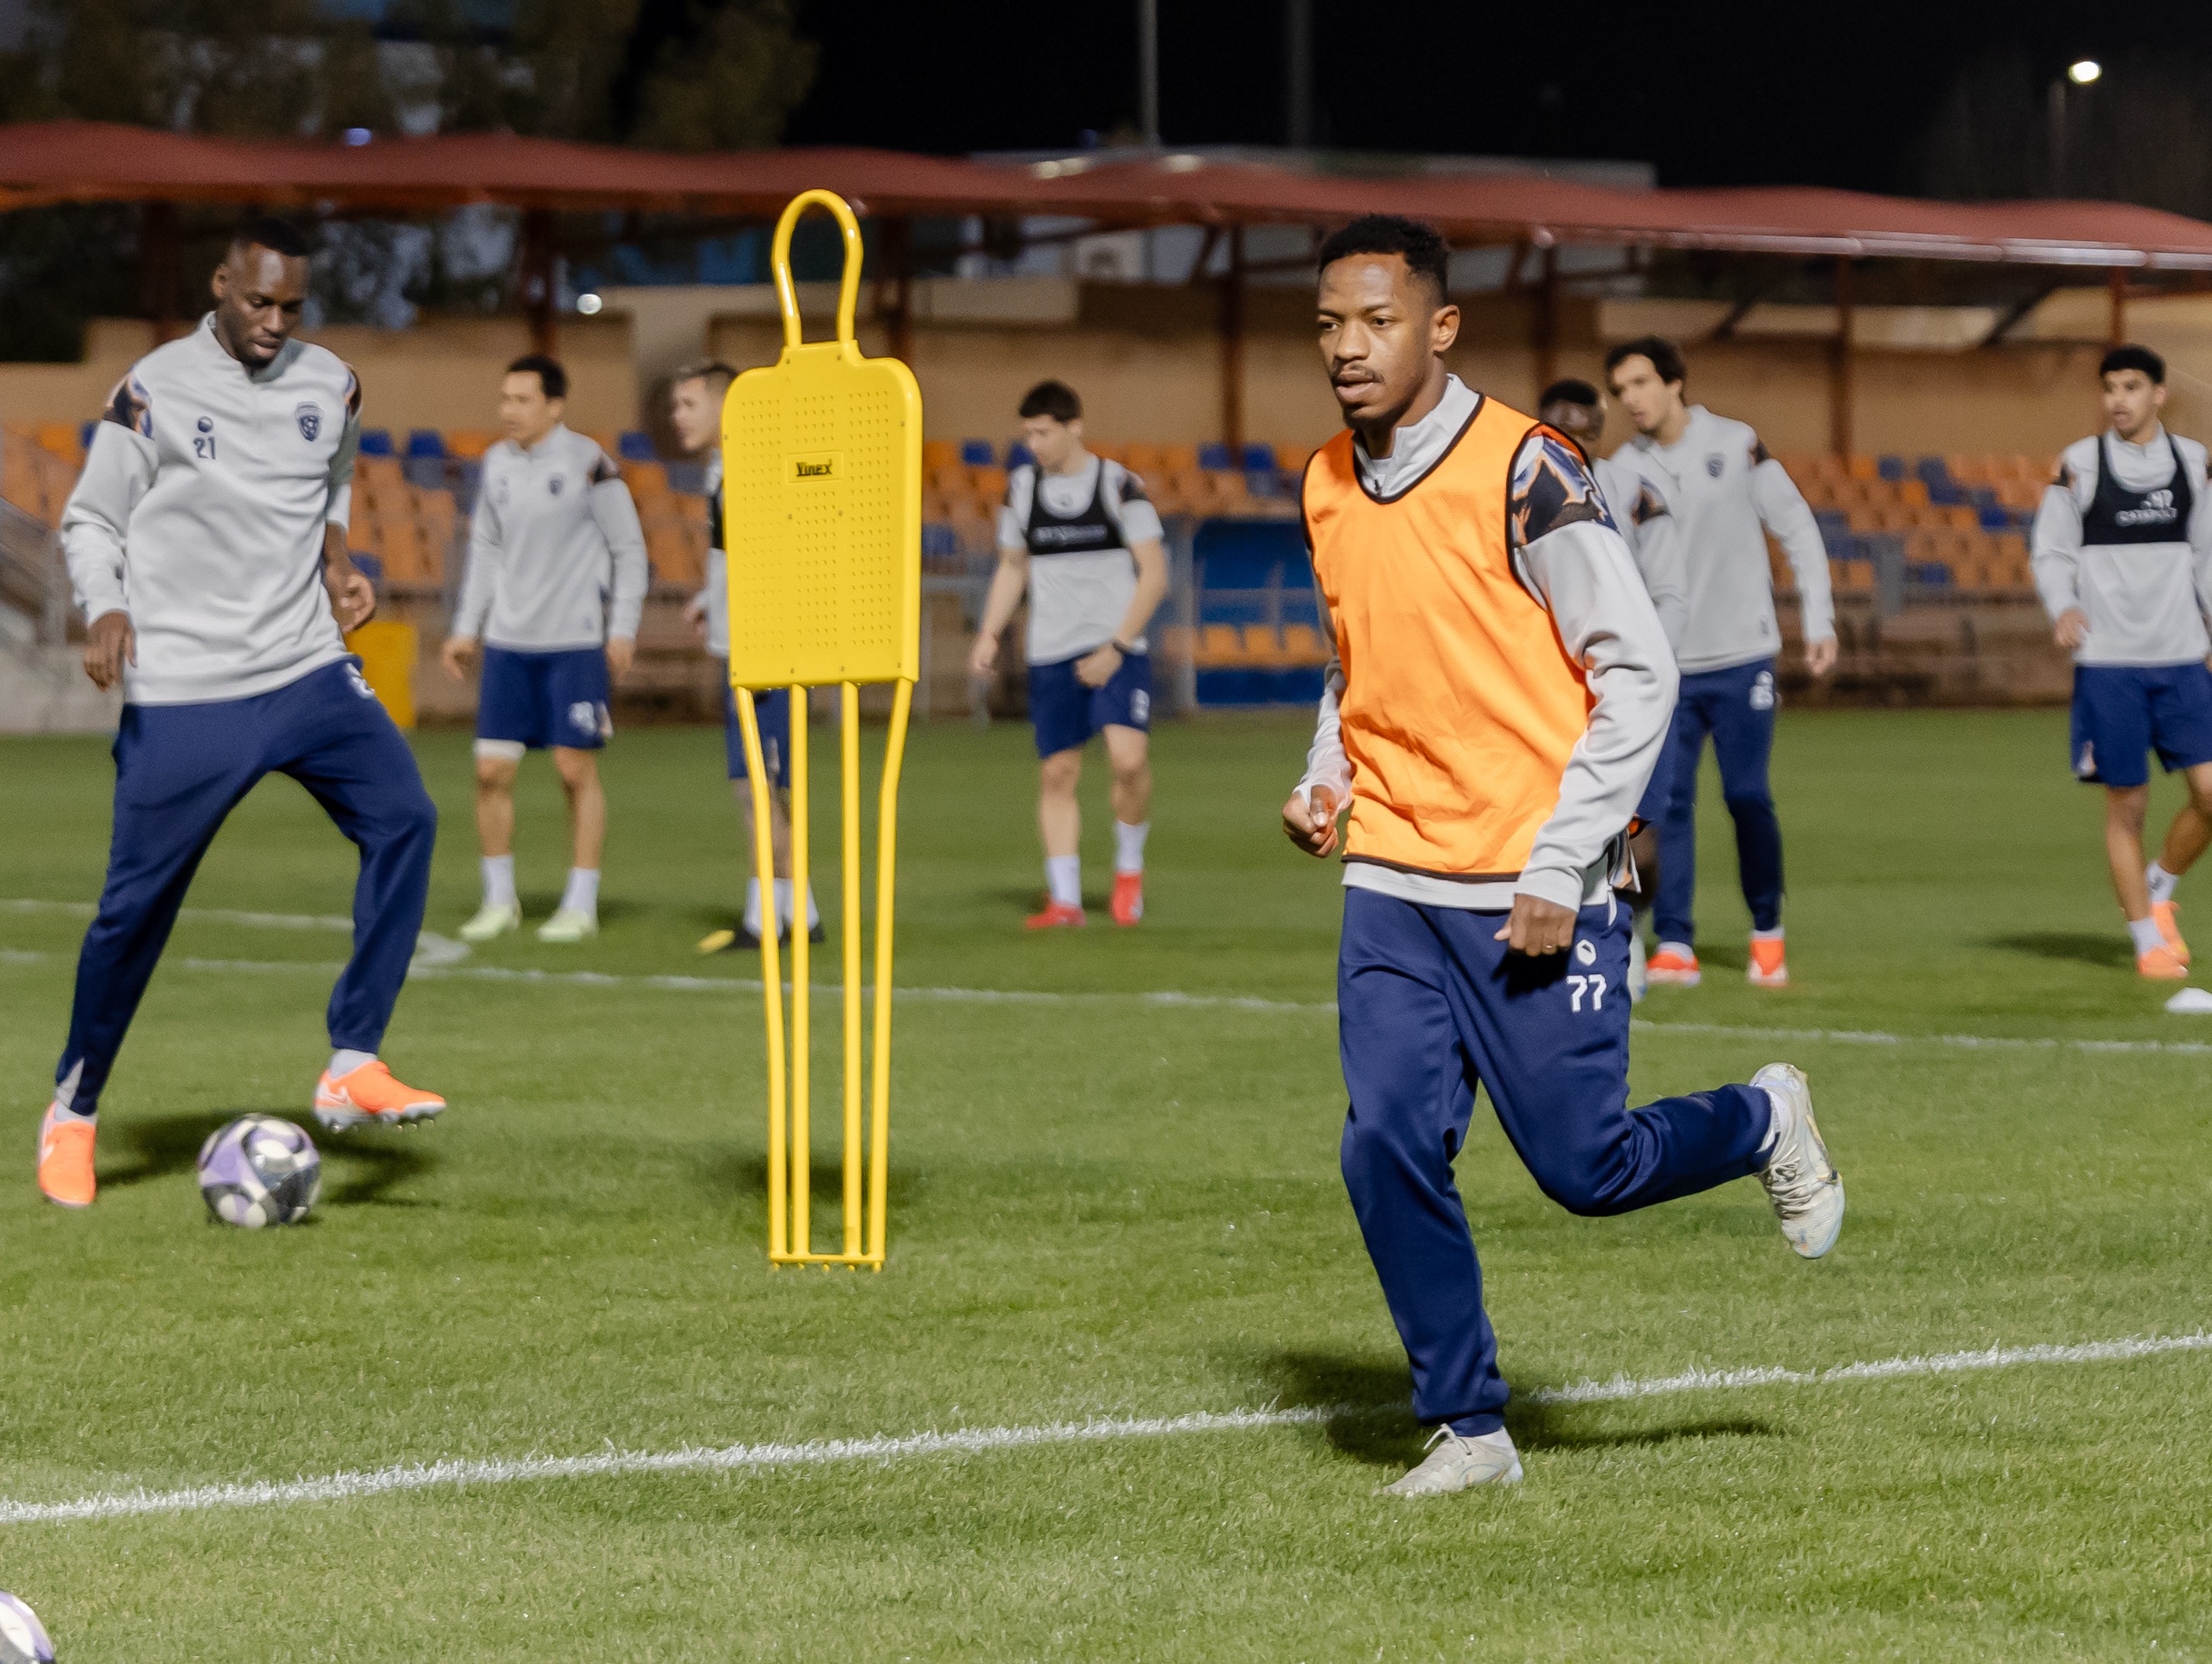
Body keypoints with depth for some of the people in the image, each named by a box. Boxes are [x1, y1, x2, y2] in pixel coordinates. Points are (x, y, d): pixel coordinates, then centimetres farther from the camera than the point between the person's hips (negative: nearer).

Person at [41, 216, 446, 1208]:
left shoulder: (330, 387, 7)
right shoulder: (154, 392, -6)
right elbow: (89, 522, 1)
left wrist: (335, 559, 7)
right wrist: (106, 613, -17)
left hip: (307, 672, 4)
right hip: (180, 697, -4)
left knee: (402, 816, -19)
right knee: (136, 903, -1)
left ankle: (352, 1067, -15)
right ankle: (72, 1112, 19)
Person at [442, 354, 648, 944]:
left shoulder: (587, 463, -8)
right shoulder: (497, 464, 8)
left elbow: (629, 549, -3)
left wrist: (623, 630, -8)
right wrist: (466, 628, 14)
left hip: (576, 642, -5)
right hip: (508, 641, 5)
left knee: (576, 768, -3)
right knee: (492, 769, 0)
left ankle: (581, 906, 7)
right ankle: (499, 901, 13)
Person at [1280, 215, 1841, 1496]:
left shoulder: (1523, 472, -13)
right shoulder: (1329, 488, 8)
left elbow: (1638, 671, -12)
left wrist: (1560, 868, -15)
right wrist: (1327, 779, 6)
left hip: (1539, 894, -5)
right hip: (1393, 883, 5)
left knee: (1588, 1170, -1)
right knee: (1390, 1146, -8)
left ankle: (1764, 1124, 30)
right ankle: (1468, 1427, 6)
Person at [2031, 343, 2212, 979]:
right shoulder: (2079, 465, -1)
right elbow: (2052, 553, -1)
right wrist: (2061, 609, -19)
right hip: (2107, 663, -3)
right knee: (2126, 805, 1)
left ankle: (2156, 892, 19)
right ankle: (2148, 940, 15)